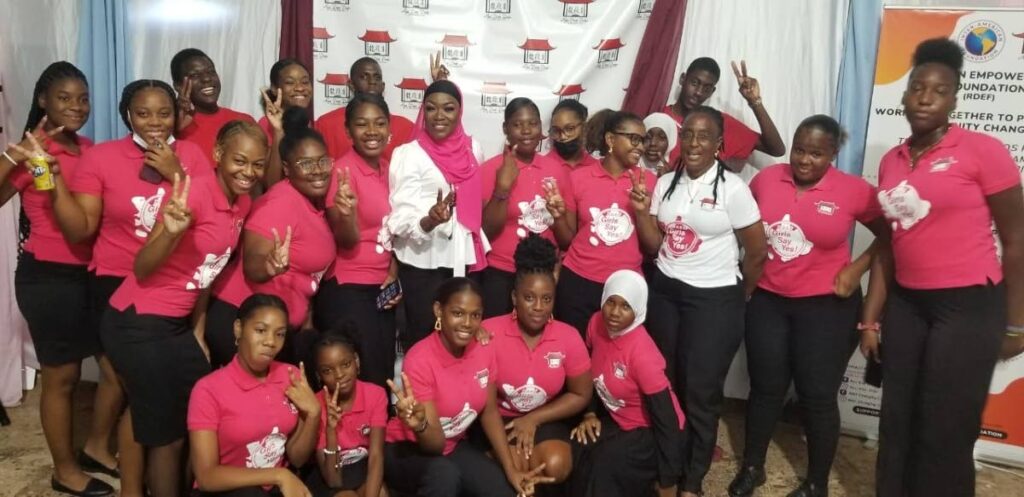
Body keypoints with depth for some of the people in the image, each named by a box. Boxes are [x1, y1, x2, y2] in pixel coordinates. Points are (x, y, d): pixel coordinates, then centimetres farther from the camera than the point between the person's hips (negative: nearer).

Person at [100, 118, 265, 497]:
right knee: (167, 434, 4)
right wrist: (172, 231, -38)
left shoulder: (242, 203, 2)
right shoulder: (194, 191, -21)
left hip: (179, 323, 8)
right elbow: (142, 268, -22)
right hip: (138, 325, -7)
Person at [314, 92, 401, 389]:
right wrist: (347, 212, -35)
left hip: (381, 288, 7)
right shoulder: (343, 169, -13)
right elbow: (347, 242, -16)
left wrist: (393, 272, 4)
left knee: (385, 373, 12)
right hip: (345, 290, -7)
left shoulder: (388, 168, 6)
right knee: (361, 378, -2)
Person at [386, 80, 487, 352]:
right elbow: (400, 219, -14)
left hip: (465, 258, 4)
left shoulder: (472, 149, 6)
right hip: (424, 263, -4)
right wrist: (429, 220, -33)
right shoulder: (408, 154, -9)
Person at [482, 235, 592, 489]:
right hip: (498, 419, -2)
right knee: (514, 468, -27)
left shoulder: (569, 338, -10)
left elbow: (581, 395, 0)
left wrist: (533, 419, -10)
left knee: (556, 466, -24)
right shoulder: (489, 332, -17)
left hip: (544, 419, 2)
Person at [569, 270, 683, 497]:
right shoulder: (597, 324, -12)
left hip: (650, 431, -6)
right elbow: (588, 372, 8)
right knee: (574, 450, -16)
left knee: (604, 467, -28)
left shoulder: (642, 354, -31)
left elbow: (666, 421, -25)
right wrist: (589, 414, -4)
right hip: (617, 419, 7)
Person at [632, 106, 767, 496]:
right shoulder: (665, 183, 4)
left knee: (701, 391, 3)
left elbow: (757, 252, -5)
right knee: (665, 384, 10)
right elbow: (653, 246, 4)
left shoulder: (733, 188, -11)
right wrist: (641, 212, -12)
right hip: (664, 292, 4)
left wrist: (737, 297, 5)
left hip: (714, 299, -4)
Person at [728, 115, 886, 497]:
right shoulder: (765, 179, -2)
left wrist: (857, 268, -11)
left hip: (826, 305, -2)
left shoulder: (854, 190, -10)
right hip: (767, 301, 3)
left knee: (818, 395, 6)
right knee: (765, 387, 13)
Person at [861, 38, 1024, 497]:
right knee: (897, 422, 13)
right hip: (905, 303, 5)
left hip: (970, 305, -5)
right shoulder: (890, 162, 7)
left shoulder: (982, 151, -9)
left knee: (945, 431, 4)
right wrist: (870, 319, 9)